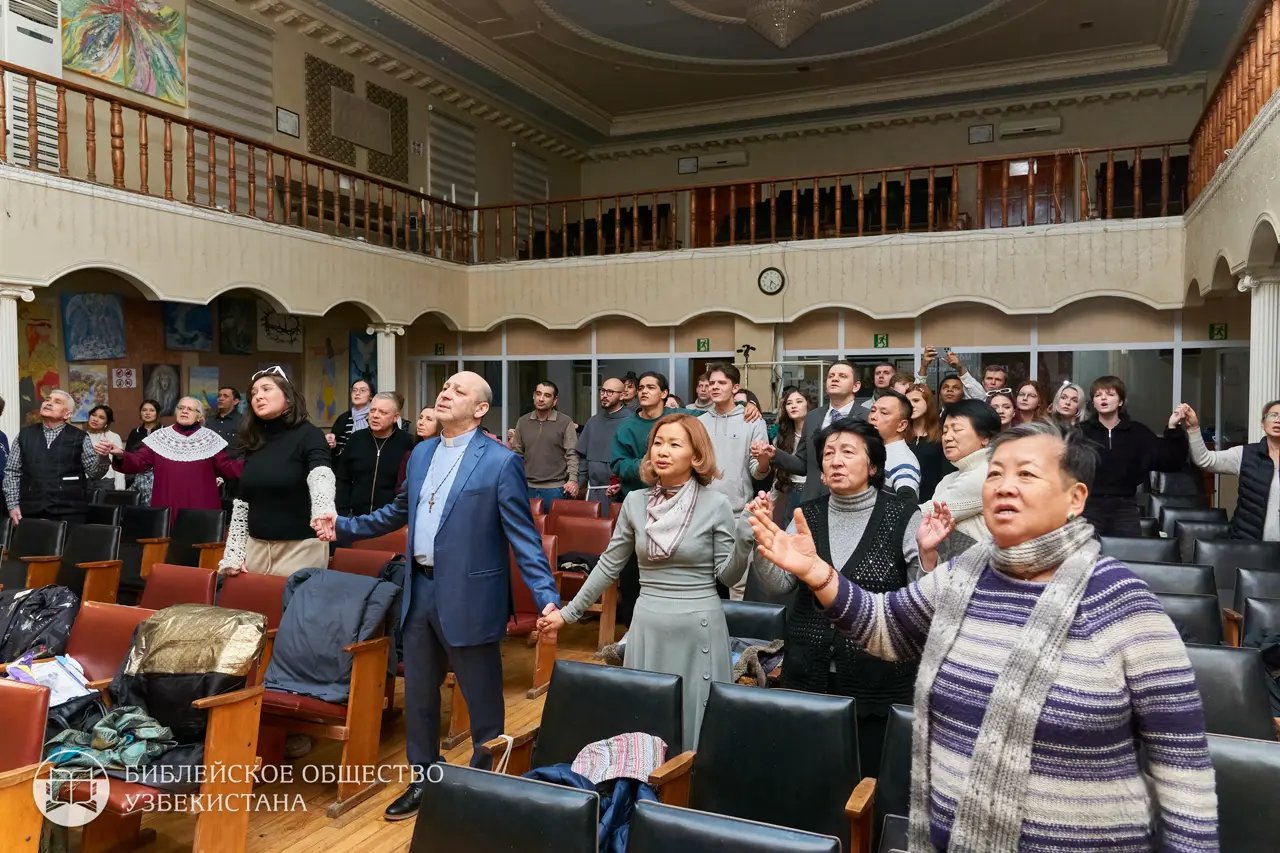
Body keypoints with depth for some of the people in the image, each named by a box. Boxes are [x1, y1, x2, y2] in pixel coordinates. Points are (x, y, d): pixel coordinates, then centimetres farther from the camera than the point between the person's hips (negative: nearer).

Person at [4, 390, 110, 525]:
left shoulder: (79, 437, 4)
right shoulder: (25, 434, 11)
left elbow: (93, 472, -1)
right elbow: (12, 471, 12)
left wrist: (102, 457, -22)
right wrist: (13, 505, 3)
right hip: (30, 511, 2)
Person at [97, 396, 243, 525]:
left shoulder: (210, 438, 5)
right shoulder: (160, 437, 8)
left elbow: (227, 468, 2)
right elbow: (138, 462, 2)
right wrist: (120, 455, -18)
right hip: (166, 510, 1)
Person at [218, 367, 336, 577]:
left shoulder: (308, 435, -8)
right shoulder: (254, 443, 10)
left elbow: (321, 478, -28)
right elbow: (241, 504, 14)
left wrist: (324, 514, -47)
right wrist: (233, 554, 7)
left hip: (301, 548, -6)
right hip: (256, 547, 6)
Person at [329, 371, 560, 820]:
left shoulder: (500, 461, -12)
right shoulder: (421, 453, 10)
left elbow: (523, 536, -14)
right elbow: (399, 511, 23)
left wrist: (547, 597, -22)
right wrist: (344, 527, 22)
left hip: (467, 595, -7)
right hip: (420, 588, 7)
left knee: (482, 701, 8)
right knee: (418, 694, 19)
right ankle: (424, 781, 37)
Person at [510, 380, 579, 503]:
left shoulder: (565, 422, -2)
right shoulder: (522, 422, 9)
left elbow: (572, 454, -4)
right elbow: (517, 454, 11)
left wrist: (573, 479, -17)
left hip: (555, 488, -3)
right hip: (528, 487, 3)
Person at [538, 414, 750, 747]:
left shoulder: (716, 504, -7)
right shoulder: (635, 502, 1)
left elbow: (727, 576, -6)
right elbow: (609, 565, 9)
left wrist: (746, 534, -22)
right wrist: (568, 613, 10)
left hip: (699, 628, -3)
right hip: (648, 626, 3)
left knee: (696, 722, 7)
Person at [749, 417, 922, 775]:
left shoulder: (903, 516, -8)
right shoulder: (808, 514, 3)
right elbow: (779, 585, -2)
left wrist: (928, 551, -25)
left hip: (878, 682, -3)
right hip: (808, 676, 3)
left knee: (868, 777, 8)